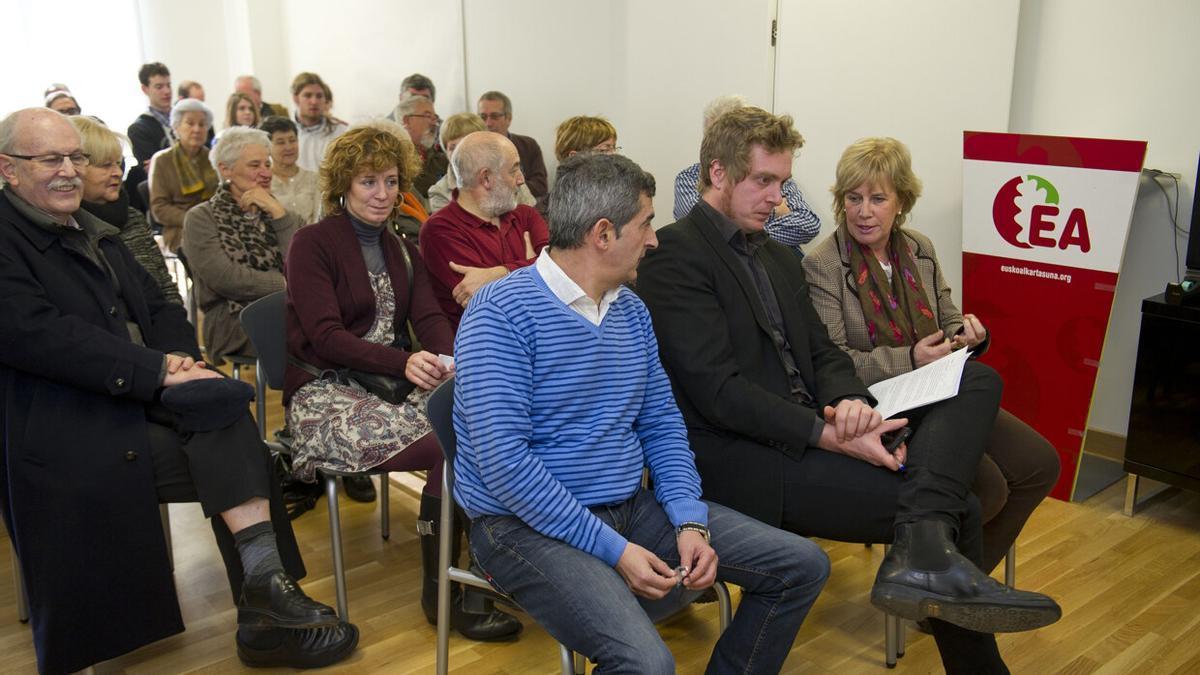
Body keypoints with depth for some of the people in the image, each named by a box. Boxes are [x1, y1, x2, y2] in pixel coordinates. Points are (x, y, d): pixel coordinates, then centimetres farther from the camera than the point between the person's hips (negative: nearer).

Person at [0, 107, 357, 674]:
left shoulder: (94, 232, 22)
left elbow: (159, 308, 20)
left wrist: (176, 357, -4)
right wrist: (156, 370, -22)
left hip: (141, 392, 7)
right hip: (67, 425, -7)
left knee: (223, 408, -24)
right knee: (222, 405, -26)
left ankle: (266, 593, -25)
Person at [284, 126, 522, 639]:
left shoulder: (402, 252, 19)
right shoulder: (313, 244, 0)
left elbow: (430, 319, 6)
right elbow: (325, 336, -11)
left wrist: (451, 361, -18)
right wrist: (403, 361, -27)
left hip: (395, 383, 6)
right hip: (327, 391, -5)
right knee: (448, 449, -28)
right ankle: (441, 592, -14)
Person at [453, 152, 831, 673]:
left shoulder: (632, 311, 9)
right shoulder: (501, 314, -16)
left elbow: (661, 425, 12)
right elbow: (504, 460, -22)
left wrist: (690, 521, -5)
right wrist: (612, 550, -21)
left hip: (633, 507, 8)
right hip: (531, 526, -7)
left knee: (802, 566, 3)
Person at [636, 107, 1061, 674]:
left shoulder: (779, 258, 20)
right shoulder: (675, 255, -9)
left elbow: (823, 354, 14)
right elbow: (718, 391, -17)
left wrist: (852, 402, -10)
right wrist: (830, 436, -22)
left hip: (813, 432, 9)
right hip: (739, 461, -9)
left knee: (977, 381, -10)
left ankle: (924, 545, -26)